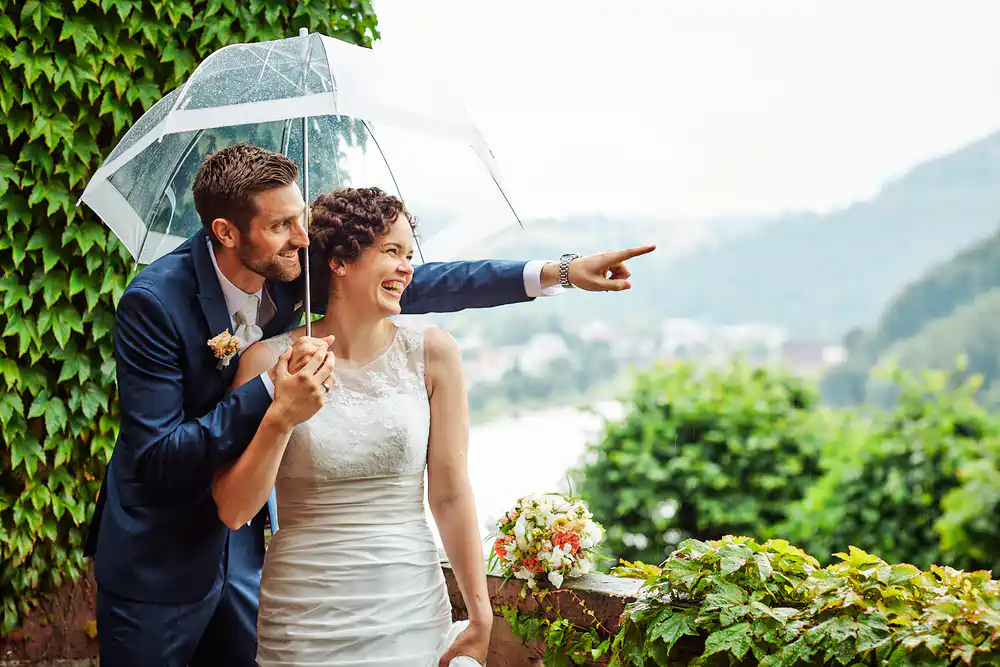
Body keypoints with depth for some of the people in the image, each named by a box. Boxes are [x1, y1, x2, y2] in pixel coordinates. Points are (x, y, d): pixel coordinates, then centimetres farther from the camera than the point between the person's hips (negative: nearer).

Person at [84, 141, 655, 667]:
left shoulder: (288, 273, -8)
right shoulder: (155, 303, -24)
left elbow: (408, 287, 0)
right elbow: (157, 459, -25)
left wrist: (558, 272, -4)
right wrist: (272, 399, -36)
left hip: (241, 548, 5)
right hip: (157, 565, -5)